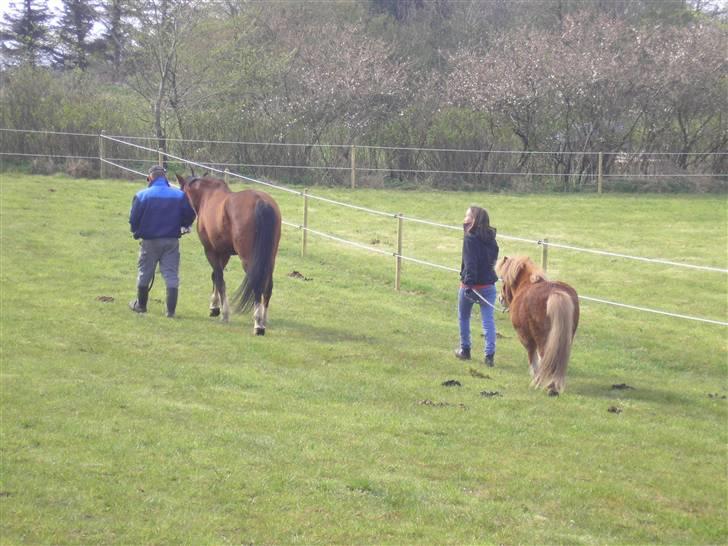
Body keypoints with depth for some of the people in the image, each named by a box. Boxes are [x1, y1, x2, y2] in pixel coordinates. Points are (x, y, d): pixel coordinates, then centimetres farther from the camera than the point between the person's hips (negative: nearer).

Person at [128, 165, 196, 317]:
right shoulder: (180, 195, -4)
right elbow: (190, 215, -4)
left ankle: (141, 305, 30)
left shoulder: (142, 196, -9)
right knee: (171, 275, 4)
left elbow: (133, 219, -7)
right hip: (172, 241, 1)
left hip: (149, 241, -1)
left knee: (144, 274, 16)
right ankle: (171, 309, 0)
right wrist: (183, 226, 16)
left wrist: (137, 231, 14)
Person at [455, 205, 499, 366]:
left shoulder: (470, 238, -16)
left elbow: (470, 263, -23)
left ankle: (465, 350, 27)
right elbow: (494, 259, 12)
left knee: (464, 317, 16)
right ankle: (490, 354, -3)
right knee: (488, 320, 2)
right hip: (489, 285, 5)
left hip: (470, 285, -5)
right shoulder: (491, 238, 6)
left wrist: (468, 283, -26)